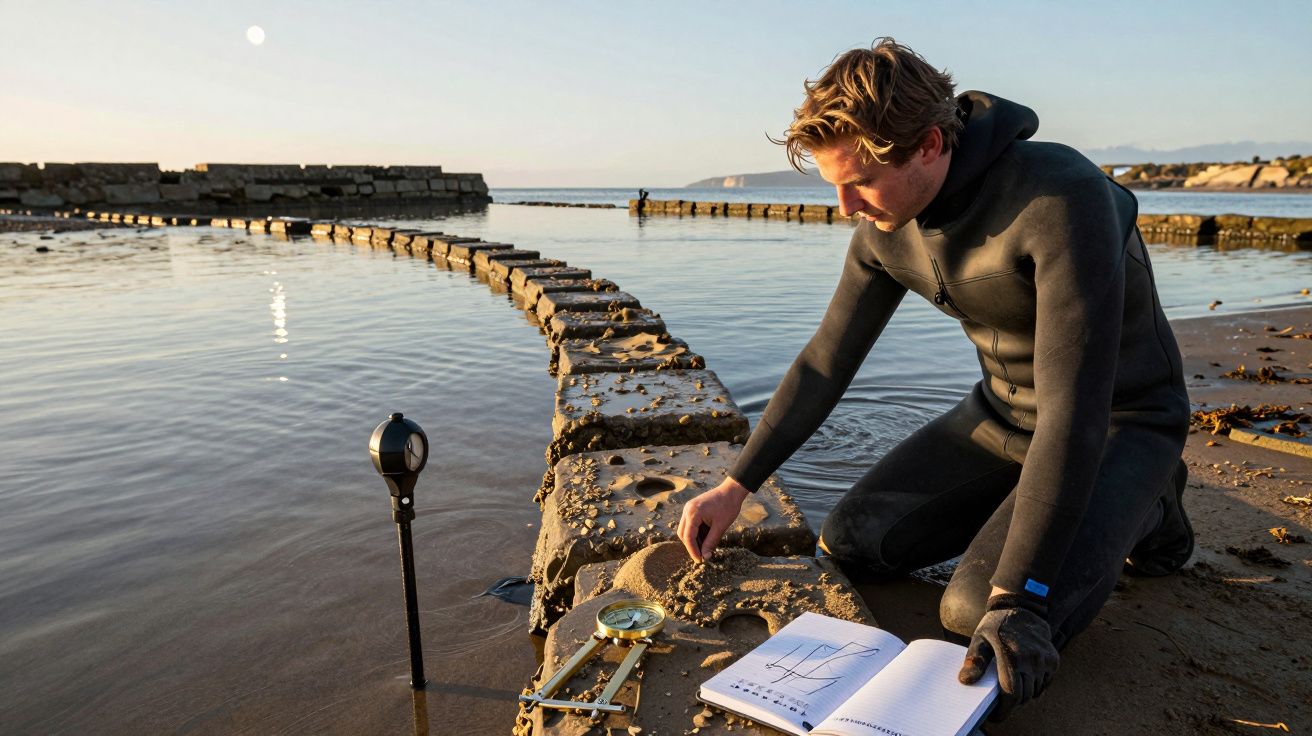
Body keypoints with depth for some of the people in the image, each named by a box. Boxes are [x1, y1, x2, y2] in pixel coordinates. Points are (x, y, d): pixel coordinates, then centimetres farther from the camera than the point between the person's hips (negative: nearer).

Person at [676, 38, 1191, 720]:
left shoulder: (1063, 197, -32)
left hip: (1120, 421, -6)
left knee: (979, 609, -25)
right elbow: (826, 360, -2)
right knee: (848, 545, -4)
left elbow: (1075, 409, -34)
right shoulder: (885, 226, -10)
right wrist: (735, 485, -6)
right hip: (1002, 412, 6)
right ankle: (1022, 504, 16)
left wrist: (1016, 599, -34)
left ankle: (1140, 509, 4)